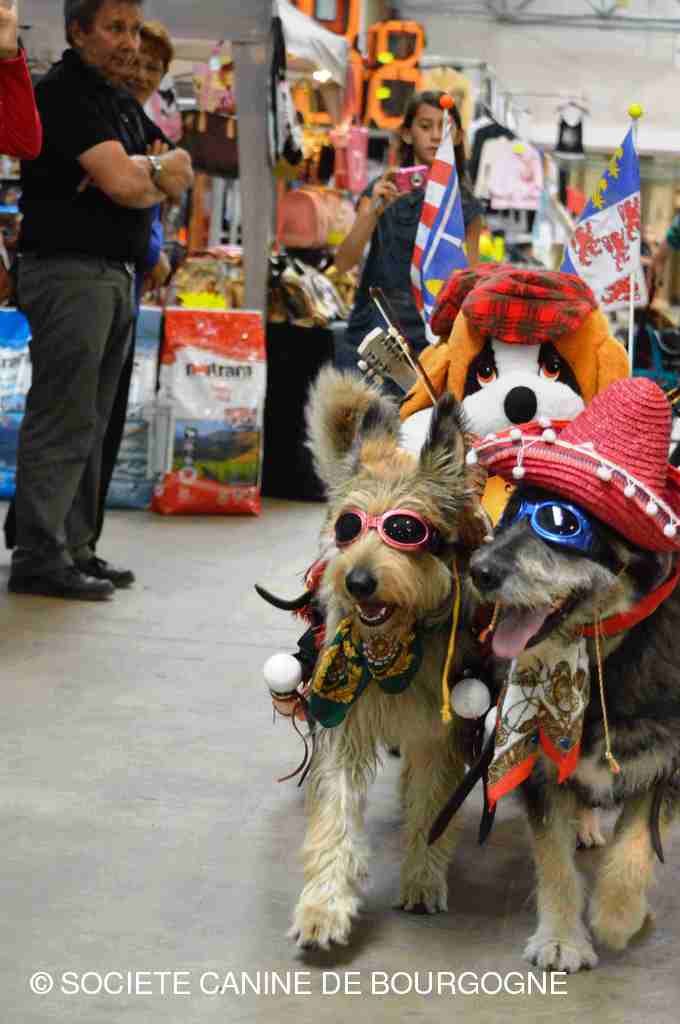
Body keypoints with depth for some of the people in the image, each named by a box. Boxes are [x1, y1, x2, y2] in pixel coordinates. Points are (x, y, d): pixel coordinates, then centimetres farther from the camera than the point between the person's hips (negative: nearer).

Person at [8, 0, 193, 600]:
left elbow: (183, 176, 13)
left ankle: (75, 549, 15)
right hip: (69, 272, -9)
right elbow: (122, 185, -19)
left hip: (117, 275, 9)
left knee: (91, 424, 10)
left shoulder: (122, 103, 20)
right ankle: (39, 558, -8)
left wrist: (140, 171, -8)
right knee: (63, 422, -10)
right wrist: (159, 176, 2)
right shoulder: (64, 94, -10)